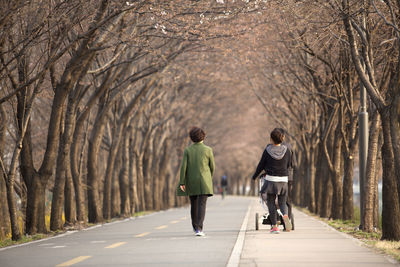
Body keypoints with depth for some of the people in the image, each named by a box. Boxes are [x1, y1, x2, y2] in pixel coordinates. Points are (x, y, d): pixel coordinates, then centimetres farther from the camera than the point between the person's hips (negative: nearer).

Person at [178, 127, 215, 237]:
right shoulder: (208, 150, -2)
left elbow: (183, 166, -7)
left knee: (194, 205, 16)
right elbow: (212, 167, 3)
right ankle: (199, 228, -22)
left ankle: (195, 228, 26)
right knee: (202, 205, -7)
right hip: (204, 182, -2)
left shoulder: (187, 150, 0)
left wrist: (182, 182, -6)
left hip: (191, 182, 2)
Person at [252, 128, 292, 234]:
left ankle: (274, 226, 2)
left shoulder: (267, 150, -7)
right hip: (283, 179, 2)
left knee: (271, 203, 7)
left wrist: (254, 176, 15)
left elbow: (261, 165, 0)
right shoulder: (286, 150, -1)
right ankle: (285, 215, -22)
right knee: (282, 202, 10)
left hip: (271, 179, -2)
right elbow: (288, 165, 9)